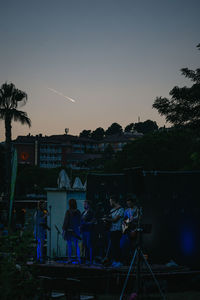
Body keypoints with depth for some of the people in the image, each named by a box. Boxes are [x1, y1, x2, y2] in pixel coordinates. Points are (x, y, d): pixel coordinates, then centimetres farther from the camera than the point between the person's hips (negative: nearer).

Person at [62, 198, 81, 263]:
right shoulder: (78, 212, 2)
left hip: (69, 229, -4)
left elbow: (66, 221, -10)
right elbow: (79, 221, 10)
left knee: (69, 245, 2)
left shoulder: (68, 212, -12)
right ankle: (78, 258, 7)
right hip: (76, 230, 4)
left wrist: (64, 229, -3)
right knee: (76, 244, 11)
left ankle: (69, 258, 1)